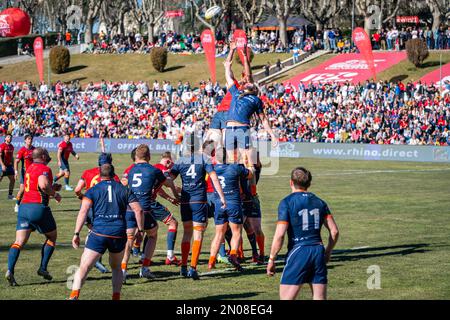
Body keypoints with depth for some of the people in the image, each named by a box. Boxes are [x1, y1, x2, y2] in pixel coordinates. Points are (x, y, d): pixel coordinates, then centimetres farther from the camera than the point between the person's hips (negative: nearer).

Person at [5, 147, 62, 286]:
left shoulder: (29, 168, 20)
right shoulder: (44, 169, -6)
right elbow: (43, 185, -25)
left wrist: (51, 188, 28)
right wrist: (55, 194, -9)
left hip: (23, 207, 6)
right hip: (38, 207, -6)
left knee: (19, 242, -3)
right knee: (51, 238, 17)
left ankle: (10, 270, -21)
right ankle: (43, 268, 11)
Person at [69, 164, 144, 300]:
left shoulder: (92, 190, 7)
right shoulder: (124, 190, 13)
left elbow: (83, 211, -5)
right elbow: (138, 210, 4)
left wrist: (76, 234, -6)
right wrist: (140, 230, 12)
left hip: (99, 233, -2)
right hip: (119, 234, 2)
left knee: (84, 268, 0)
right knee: (116, 267, 24)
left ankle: (74, 296, -18)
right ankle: (116, 297, 15)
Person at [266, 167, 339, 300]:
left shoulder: (287, 202, -4)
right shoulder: (319, 202, 11)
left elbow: (279, 235, -11)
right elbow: (334, 231, 8)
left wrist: (271, 259, -3)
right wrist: (328, 252, 21)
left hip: (298, 251, -5)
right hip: (318, 250, 5)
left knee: (286, 297, 0)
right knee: (320, 298, 6)